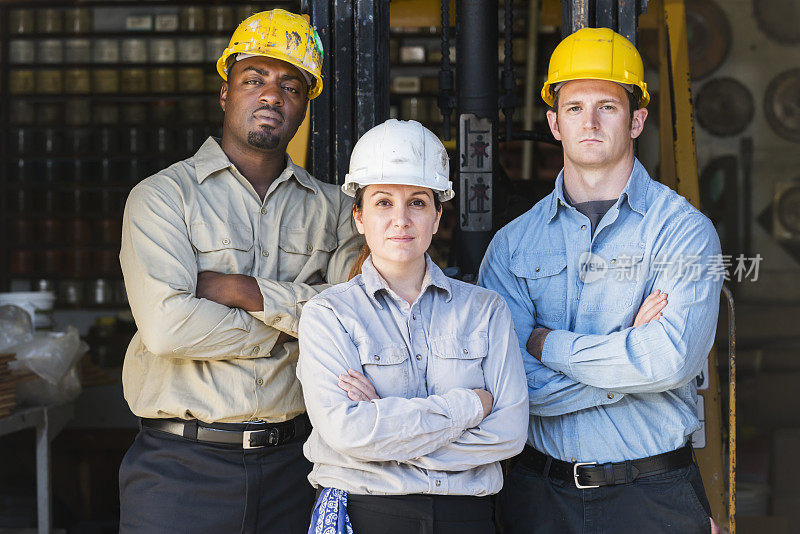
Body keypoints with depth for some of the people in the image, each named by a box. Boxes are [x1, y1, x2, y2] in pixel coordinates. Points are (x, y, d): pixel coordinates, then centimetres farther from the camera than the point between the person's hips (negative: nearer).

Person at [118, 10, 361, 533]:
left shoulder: (331, 206, 9)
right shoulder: (162, 196, -2)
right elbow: (167, 326, -17)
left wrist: (247, 291, -14)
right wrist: (295, 326, -8)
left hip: (292, 464, 3)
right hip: (182, 465, -3)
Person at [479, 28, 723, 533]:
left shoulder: (686, 231, -5)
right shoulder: (513, 244, 2)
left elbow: (669, 361, -20)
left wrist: (547, 344, -9)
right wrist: (628, 350, -13)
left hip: (654, 493, -2)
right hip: (540, 490, 2)